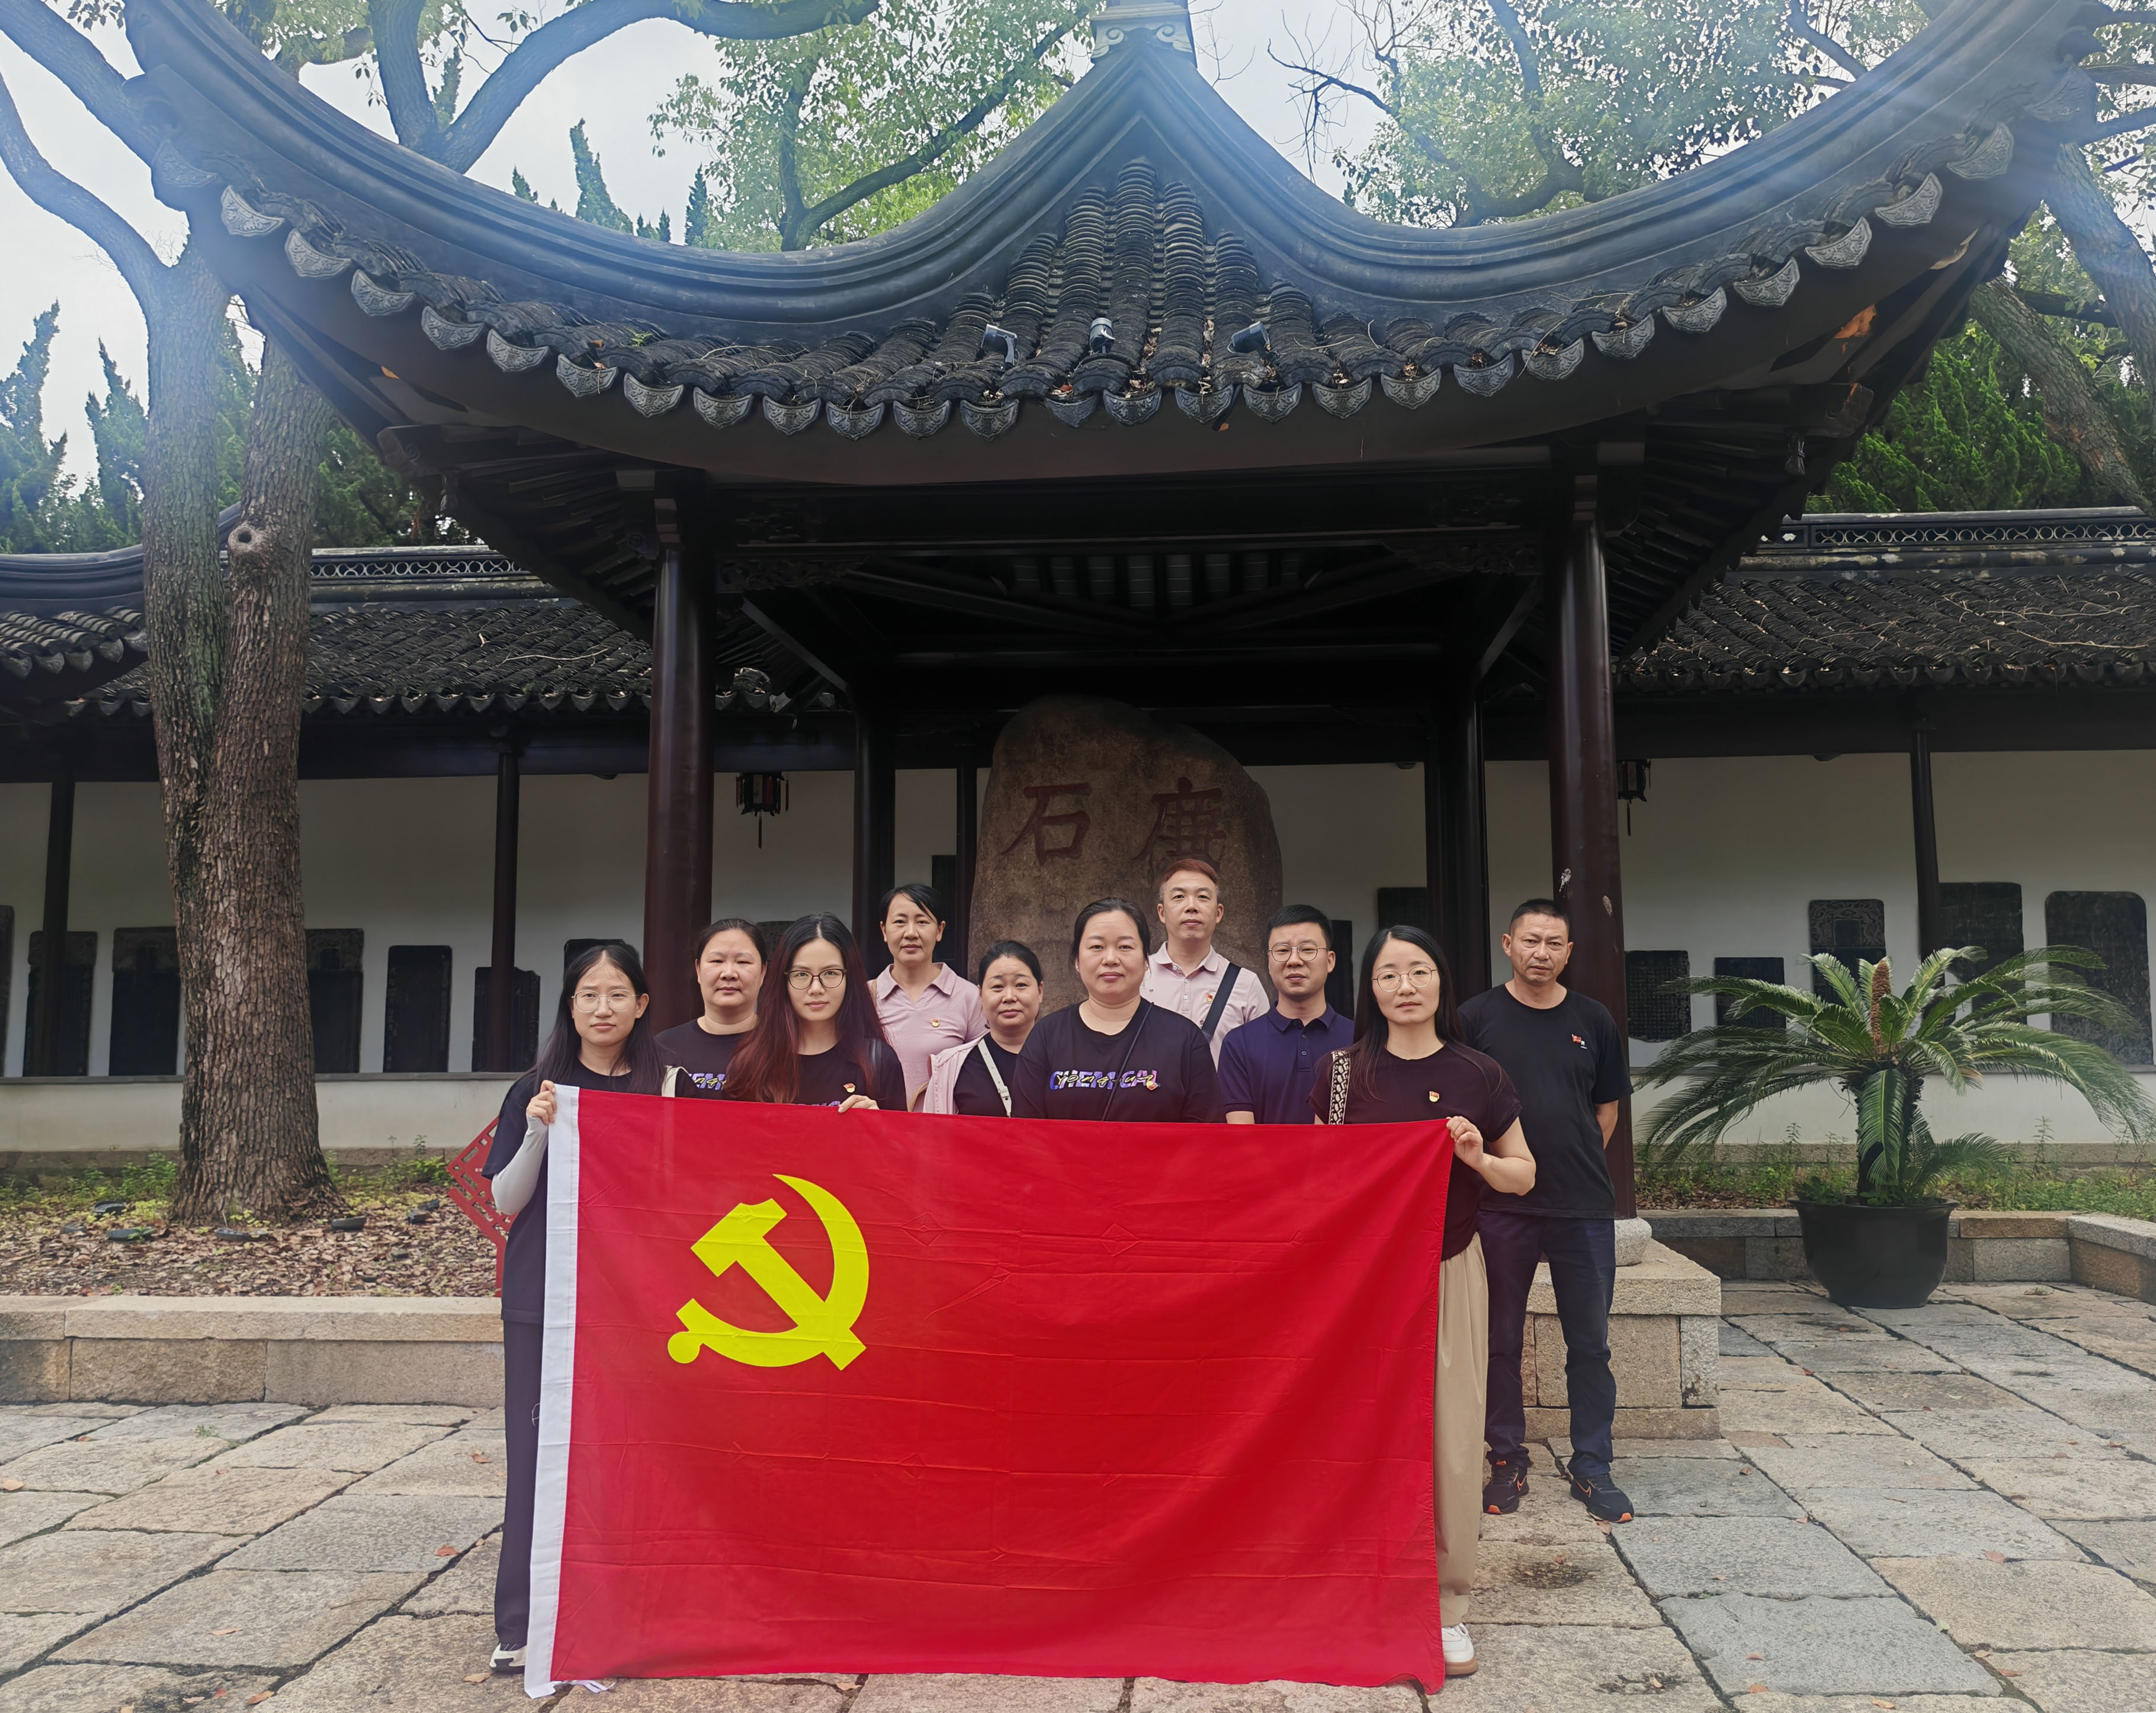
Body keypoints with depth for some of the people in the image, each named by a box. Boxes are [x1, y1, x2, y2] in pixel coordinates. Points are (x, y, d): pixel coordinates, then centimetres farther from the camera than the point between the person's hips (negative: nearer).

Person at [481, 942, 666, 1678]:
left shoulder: (659, 1089, 3)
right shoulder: (538, 1090, 4)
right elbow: (505, 1200, 2)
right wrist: (536, 1134, -14)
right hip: (542, 1298, 0)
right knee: (536, 1452, 1)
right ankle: (520, 1624, 11)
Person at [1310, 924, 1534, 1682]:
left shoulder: (1477, 1075, 1)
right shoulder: (1343, 1071, 0)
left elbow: (1523, 1174, 8)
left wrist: (1478, 1158, -11)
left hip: (1451, 1270, 0)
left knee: (1453, 1436, 1)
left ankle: (1448, 1603, 16)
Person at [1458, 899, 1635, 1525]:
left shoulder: (1593, 1020, 7)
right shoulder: (1477, 1017, 0)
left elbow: (1607, 1105, 17)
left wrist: (1577, 1166, 9)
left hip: (1584, 1208, 2)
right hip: (1499, 1205, -1)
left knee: (1589, 1343, 6)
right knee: (1501, 1341, 6)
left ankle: (1591, 1468, 17)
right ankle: (1508, 1462, 17)